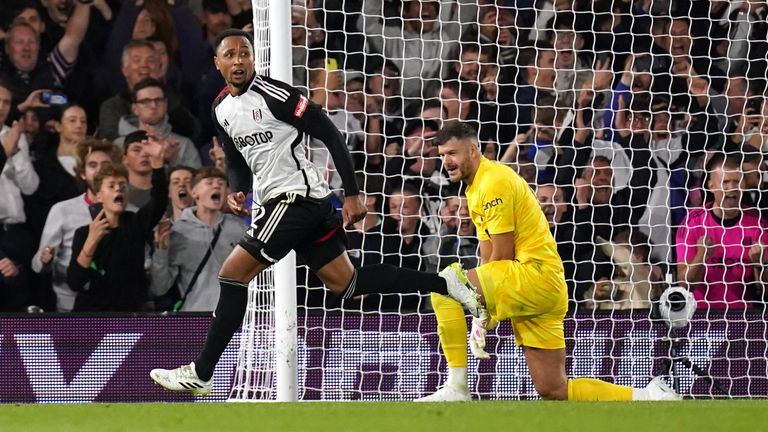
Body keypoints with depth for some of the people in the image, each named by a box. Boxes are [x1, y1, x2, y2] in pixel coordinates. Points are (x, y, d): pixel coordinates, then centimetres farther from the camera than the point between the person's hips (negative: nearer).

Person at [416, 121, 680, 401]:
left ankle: (456, 389, -21)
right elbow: (488, 261, 20)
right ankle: (646, 397, 11)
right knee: (554, 391, 6)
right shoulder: (474, 188, 20)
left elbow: (503, 257, -11)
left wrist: (481, 320, -4)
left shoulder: (494, 181, -10)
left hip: (536, 274, -10)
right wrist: (481, 319, 8)